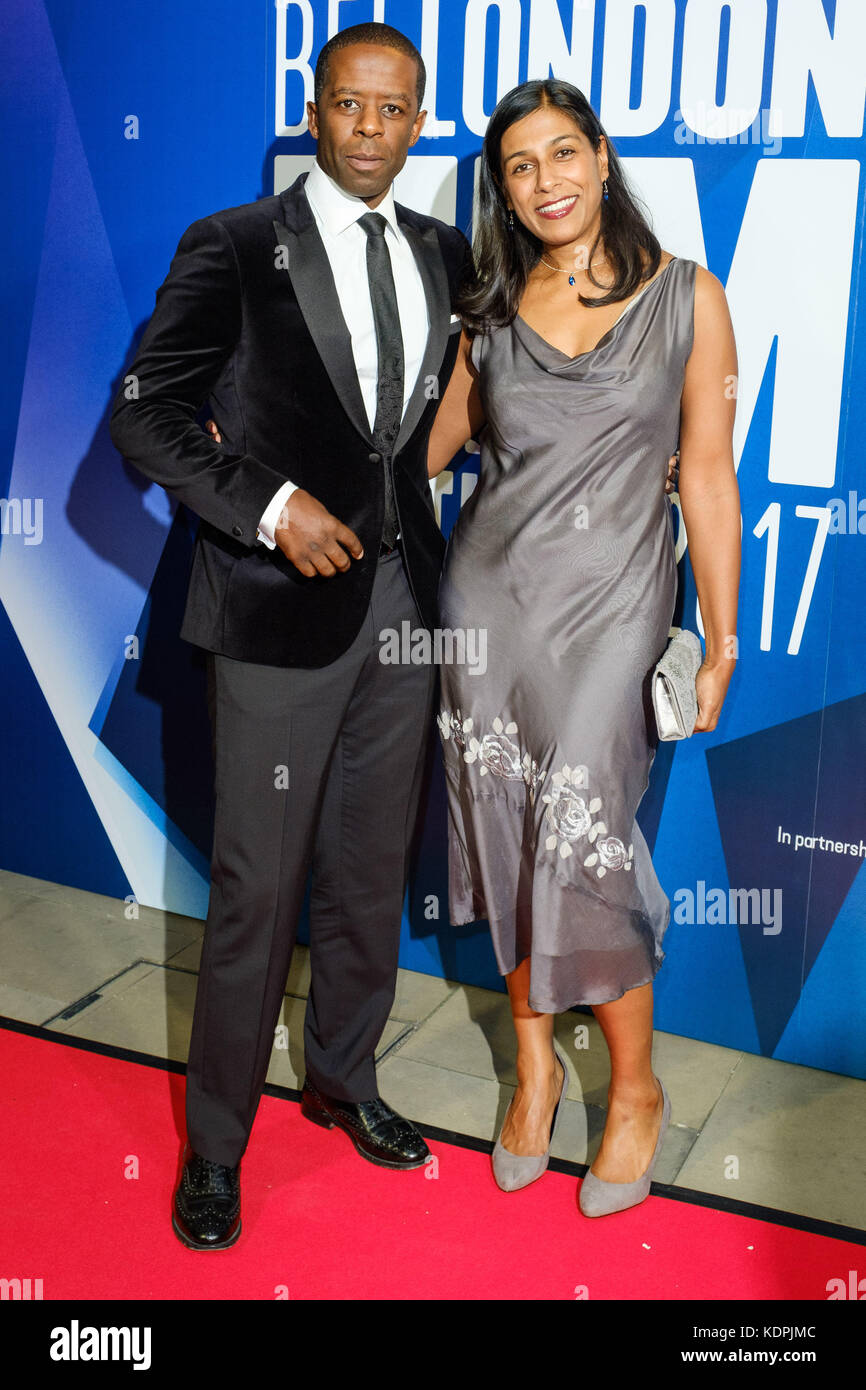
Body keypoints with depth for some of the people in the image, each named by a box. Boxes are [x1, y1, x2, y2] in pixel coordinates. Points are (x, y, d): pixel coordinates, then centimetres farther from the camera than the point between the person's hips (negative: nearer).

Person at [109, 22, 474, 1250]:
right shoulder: (234, 250, -6)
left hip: (404, 599, 5)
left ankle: (345, 1077, 38)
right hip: (283, 608, -5)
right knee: (257, 888, 2)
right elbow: (144, 414, -6)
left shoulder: (447, 256, 9)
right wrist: (269, 504, -17)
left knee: (373, 870, 16)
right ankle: (216, 1142, 22)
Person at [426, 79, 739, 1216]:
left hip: (608, 603, -3)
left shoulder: (686, 297, 1)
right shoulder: (492, 311, 9)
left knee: (582, 839, -6)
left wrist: (721, 641, -2)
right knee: (506, 830, 7)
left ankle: (636, 1089, 18)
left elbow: (706, 473, 0)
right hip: (487, 591, 3)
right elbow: (427, 449, 13)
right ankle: (535, 1064, 29)